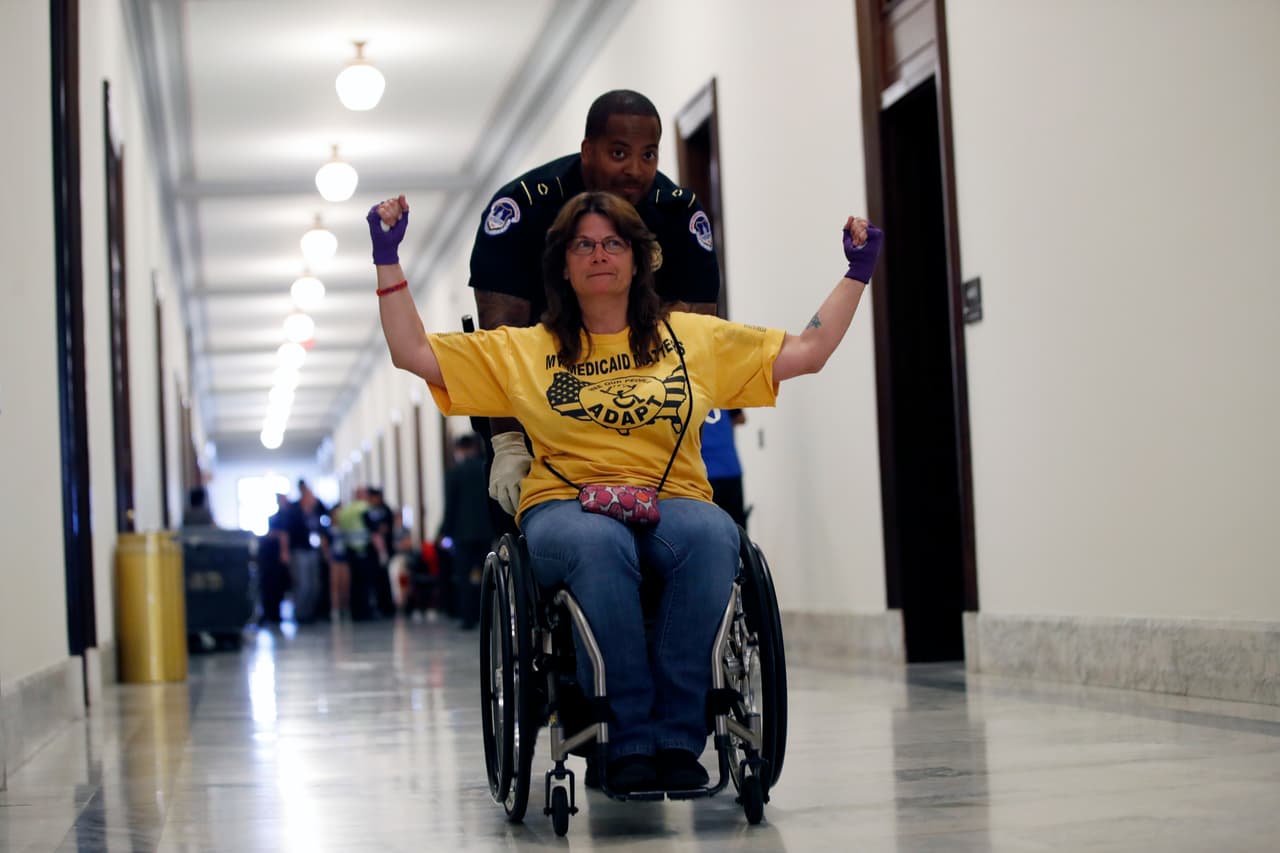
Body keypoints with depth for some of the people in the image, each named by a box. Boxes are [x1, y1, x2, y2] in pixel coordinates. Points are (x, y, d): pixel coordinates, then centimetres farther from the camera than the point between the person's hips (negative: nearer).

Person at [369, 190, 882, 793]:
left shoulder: (694, 337, 20)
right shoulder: (522, 350, 19)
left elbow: (807, 352, 20)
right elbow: (412, 353, 15)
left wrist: (858, 273, 16)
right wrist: (388, 258, 9)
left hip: (673, 502, 1)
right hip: (565, 506, -1)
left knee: (712, 536, -37)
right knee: (598, 544, -39)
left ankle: (678, 737, -30)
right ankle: (629, 741, -32)